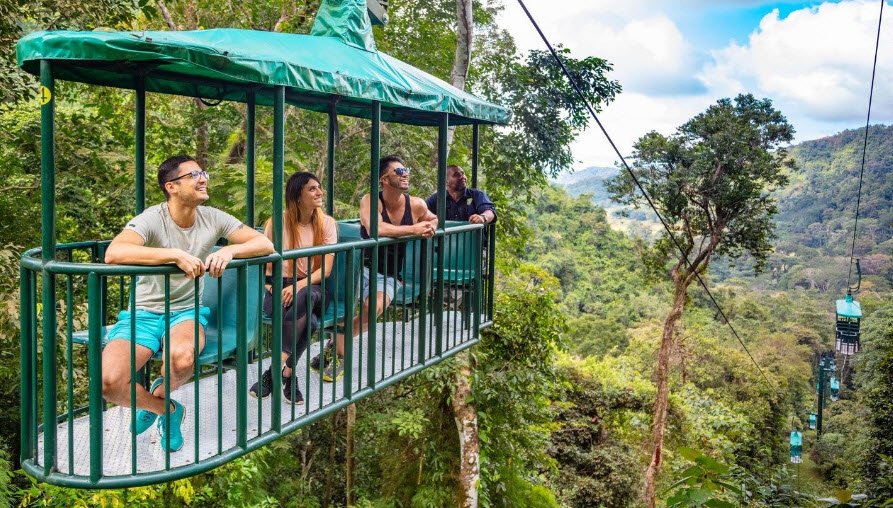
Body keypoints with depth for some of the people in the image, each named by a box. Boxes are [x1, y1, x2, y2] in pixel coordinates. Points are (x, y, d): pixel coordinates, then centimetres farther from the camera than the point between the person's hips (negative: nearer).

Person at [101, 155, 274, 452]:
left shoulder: (212, 219, -2)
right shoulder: (152, 219, -15)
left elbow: (265, 244, -6)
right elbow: (113, 254, -34)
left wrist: (229, 250, -26)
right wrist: (176, 255, -39)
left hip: (186, 311, 2)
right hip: (143, 313, -1)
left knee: (182, 358, -35)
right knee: (109, 381, -26)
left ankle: (159, 394, 5)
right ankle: (166, 410, 8)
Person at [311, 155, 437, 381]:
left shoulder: (416, 205, 0)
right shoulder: (370, 201, -13)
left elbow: (433, 219, 23)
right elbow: (375, 229, -34)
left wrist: (430, 227, -2)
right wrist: (414, 229, -26)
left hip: (389, 275, 2)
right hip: (364, 267, -2)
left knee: (375, 306, -29)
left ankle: (337, 344, -3)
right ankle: (340, 352, -5)